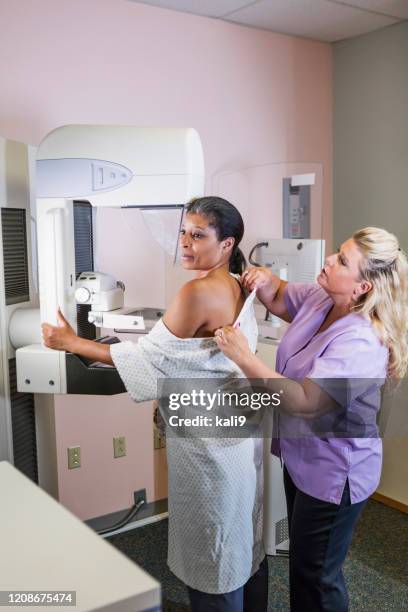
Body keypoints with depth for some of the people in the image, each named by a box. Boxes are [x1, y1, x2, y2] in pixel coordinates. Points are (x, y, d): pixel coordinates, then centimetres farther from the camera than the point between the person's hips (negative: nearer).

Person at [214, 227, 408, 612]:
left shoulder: (360, 344, -32)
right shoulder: (319, 298, -7)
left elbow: (305, 403, -38)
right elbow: (278, 299, 12)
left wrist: (243, 356, -37)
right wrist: (265, 280, -12)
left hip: (332, 473, -8)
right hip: (302, 457, 9)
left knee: (315, 576, 12)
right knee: (303, 560, 28)